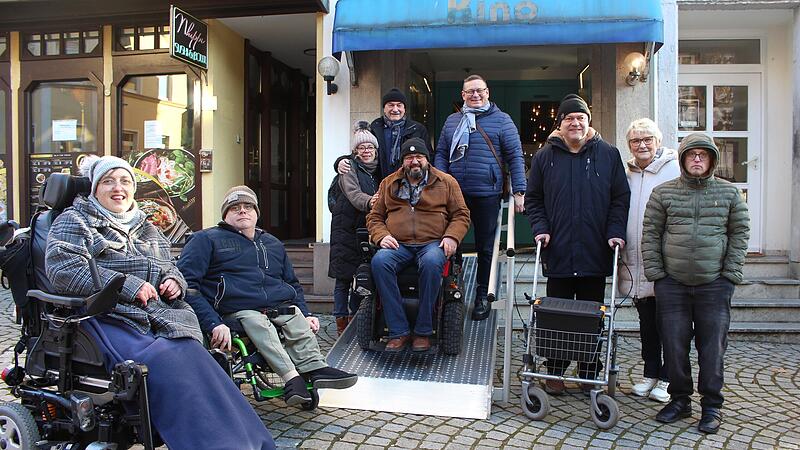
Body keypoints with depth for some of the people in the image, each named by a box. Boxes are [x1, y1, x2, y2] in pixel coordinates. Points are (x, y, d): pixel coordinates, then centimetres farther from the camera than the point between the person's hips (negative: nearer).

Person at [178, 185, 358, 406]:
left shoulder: (273, 244, 29)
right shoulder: (206, 240, 12)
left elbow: (293, 285, 35)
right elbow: (186, 282, -2)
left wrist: (307, 314, 14)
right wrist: (213, 323, -16)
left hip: (283, 308, 5)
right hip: (238, 311, -5)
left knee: (300, 322, -26)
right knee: (257, 322, -35)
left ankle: (314, 367, -44)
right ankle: (292, 376, -49)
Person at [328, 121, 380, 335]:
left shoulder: (378, 170, 15)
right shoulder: (349, 168, -3)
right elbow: (353, 193, -20)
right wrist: (368, 202, -40)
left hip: (366, 229, 5)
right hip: (346, 228, -5)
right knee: (343, 277, -2)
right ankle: (341, 322, 6)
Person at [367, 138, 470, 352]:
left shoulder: (446, 182, 14)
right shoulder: (388, 183, 19)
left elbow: (461, 215, 12)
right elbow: (374, 216, 18)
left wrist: (452, 237, -7)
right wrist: (381, 236, -3)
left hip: (432, 243, -2)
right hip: (398, 245, 2)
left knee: (431, 263, -38)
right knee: (379, 261, -32)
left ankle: (423, 331, -24)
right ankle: (399, 331, -27)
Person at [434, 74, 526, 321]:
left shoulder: (501, 120, 4)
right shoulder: (452, 121, 14)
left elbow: (515, 157, 0)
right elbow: (441, 154, 14)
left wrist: (519, 191, -8)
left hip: (487, 194, -2)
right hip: (454, 193, 3)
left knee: (485, 247, 8)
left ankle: (482, 296, 19)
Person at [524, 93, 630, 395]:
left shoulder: (608, 154, 5)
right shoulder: (545, 156, 6)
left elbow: (620, 197, 6)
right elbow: (533, 199, 10)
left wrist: (615, 232, -5)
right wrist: (540, 228, -4)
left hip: (595, 254, 0)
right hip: (558, 254, 0)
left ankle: (589, 375, 22)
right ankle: (555, 373, 19)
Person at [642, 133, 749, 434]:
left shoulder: (729, 192, 6)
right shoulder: (663, 193, 5)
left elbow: (740, 233, 8)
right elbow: (650, 233, 6)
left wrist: (730, 273, 1)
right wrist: (655, 273, -1)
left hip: (714, 285, 0)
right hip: (672, 285, 1)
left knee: (713, 347, 3)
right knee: (674, 345, 5)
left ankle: (711, 406, 17)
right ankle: (680, 400, 21)